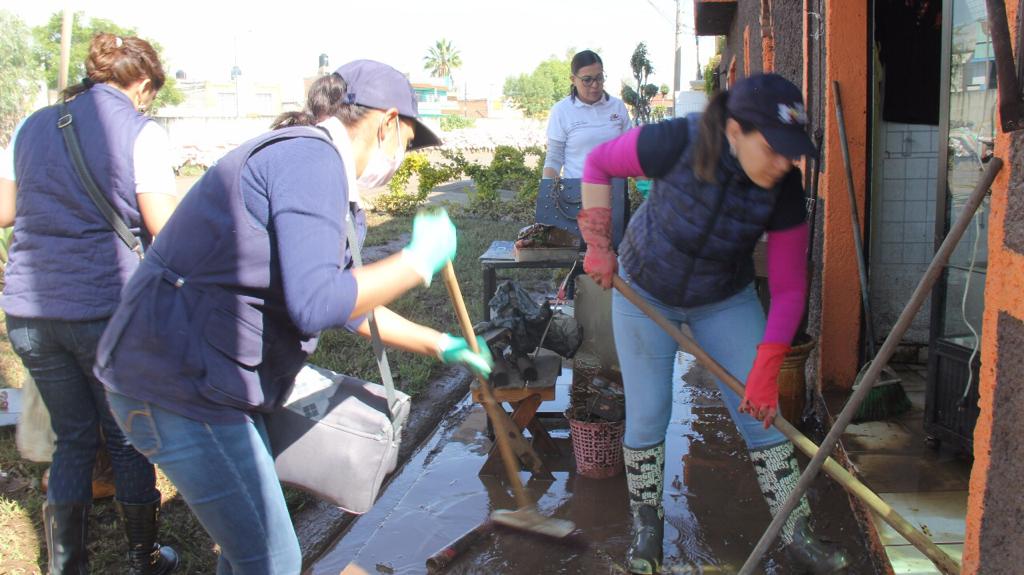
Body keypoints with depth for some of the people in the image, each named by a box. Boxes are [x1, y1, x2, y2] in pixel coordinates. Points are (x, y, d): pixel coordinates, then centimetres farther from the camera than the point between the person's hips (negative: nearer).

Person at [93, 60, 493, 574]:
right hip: (182, 388, -11)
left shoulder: (301, 157, 16)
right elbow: (315, 305, -28)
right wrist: (418, 261, -14)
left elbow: (346, 301, 25)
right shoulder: (312, 156, -17)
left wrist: (441, 346, 31)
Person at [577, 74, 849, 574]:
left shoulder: (785, 190, -24)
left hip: (726, 299, 2)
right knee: (646, 416, 3)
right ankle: (646, 528, 25)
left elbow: (788, 288, -17)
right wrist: (598, 244, -18)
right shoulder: (676, 143, -32)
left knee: (761, 412, 0)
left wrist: (766, 372, -24)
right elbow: (597, 164, -14)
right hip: (644, 290, -1)